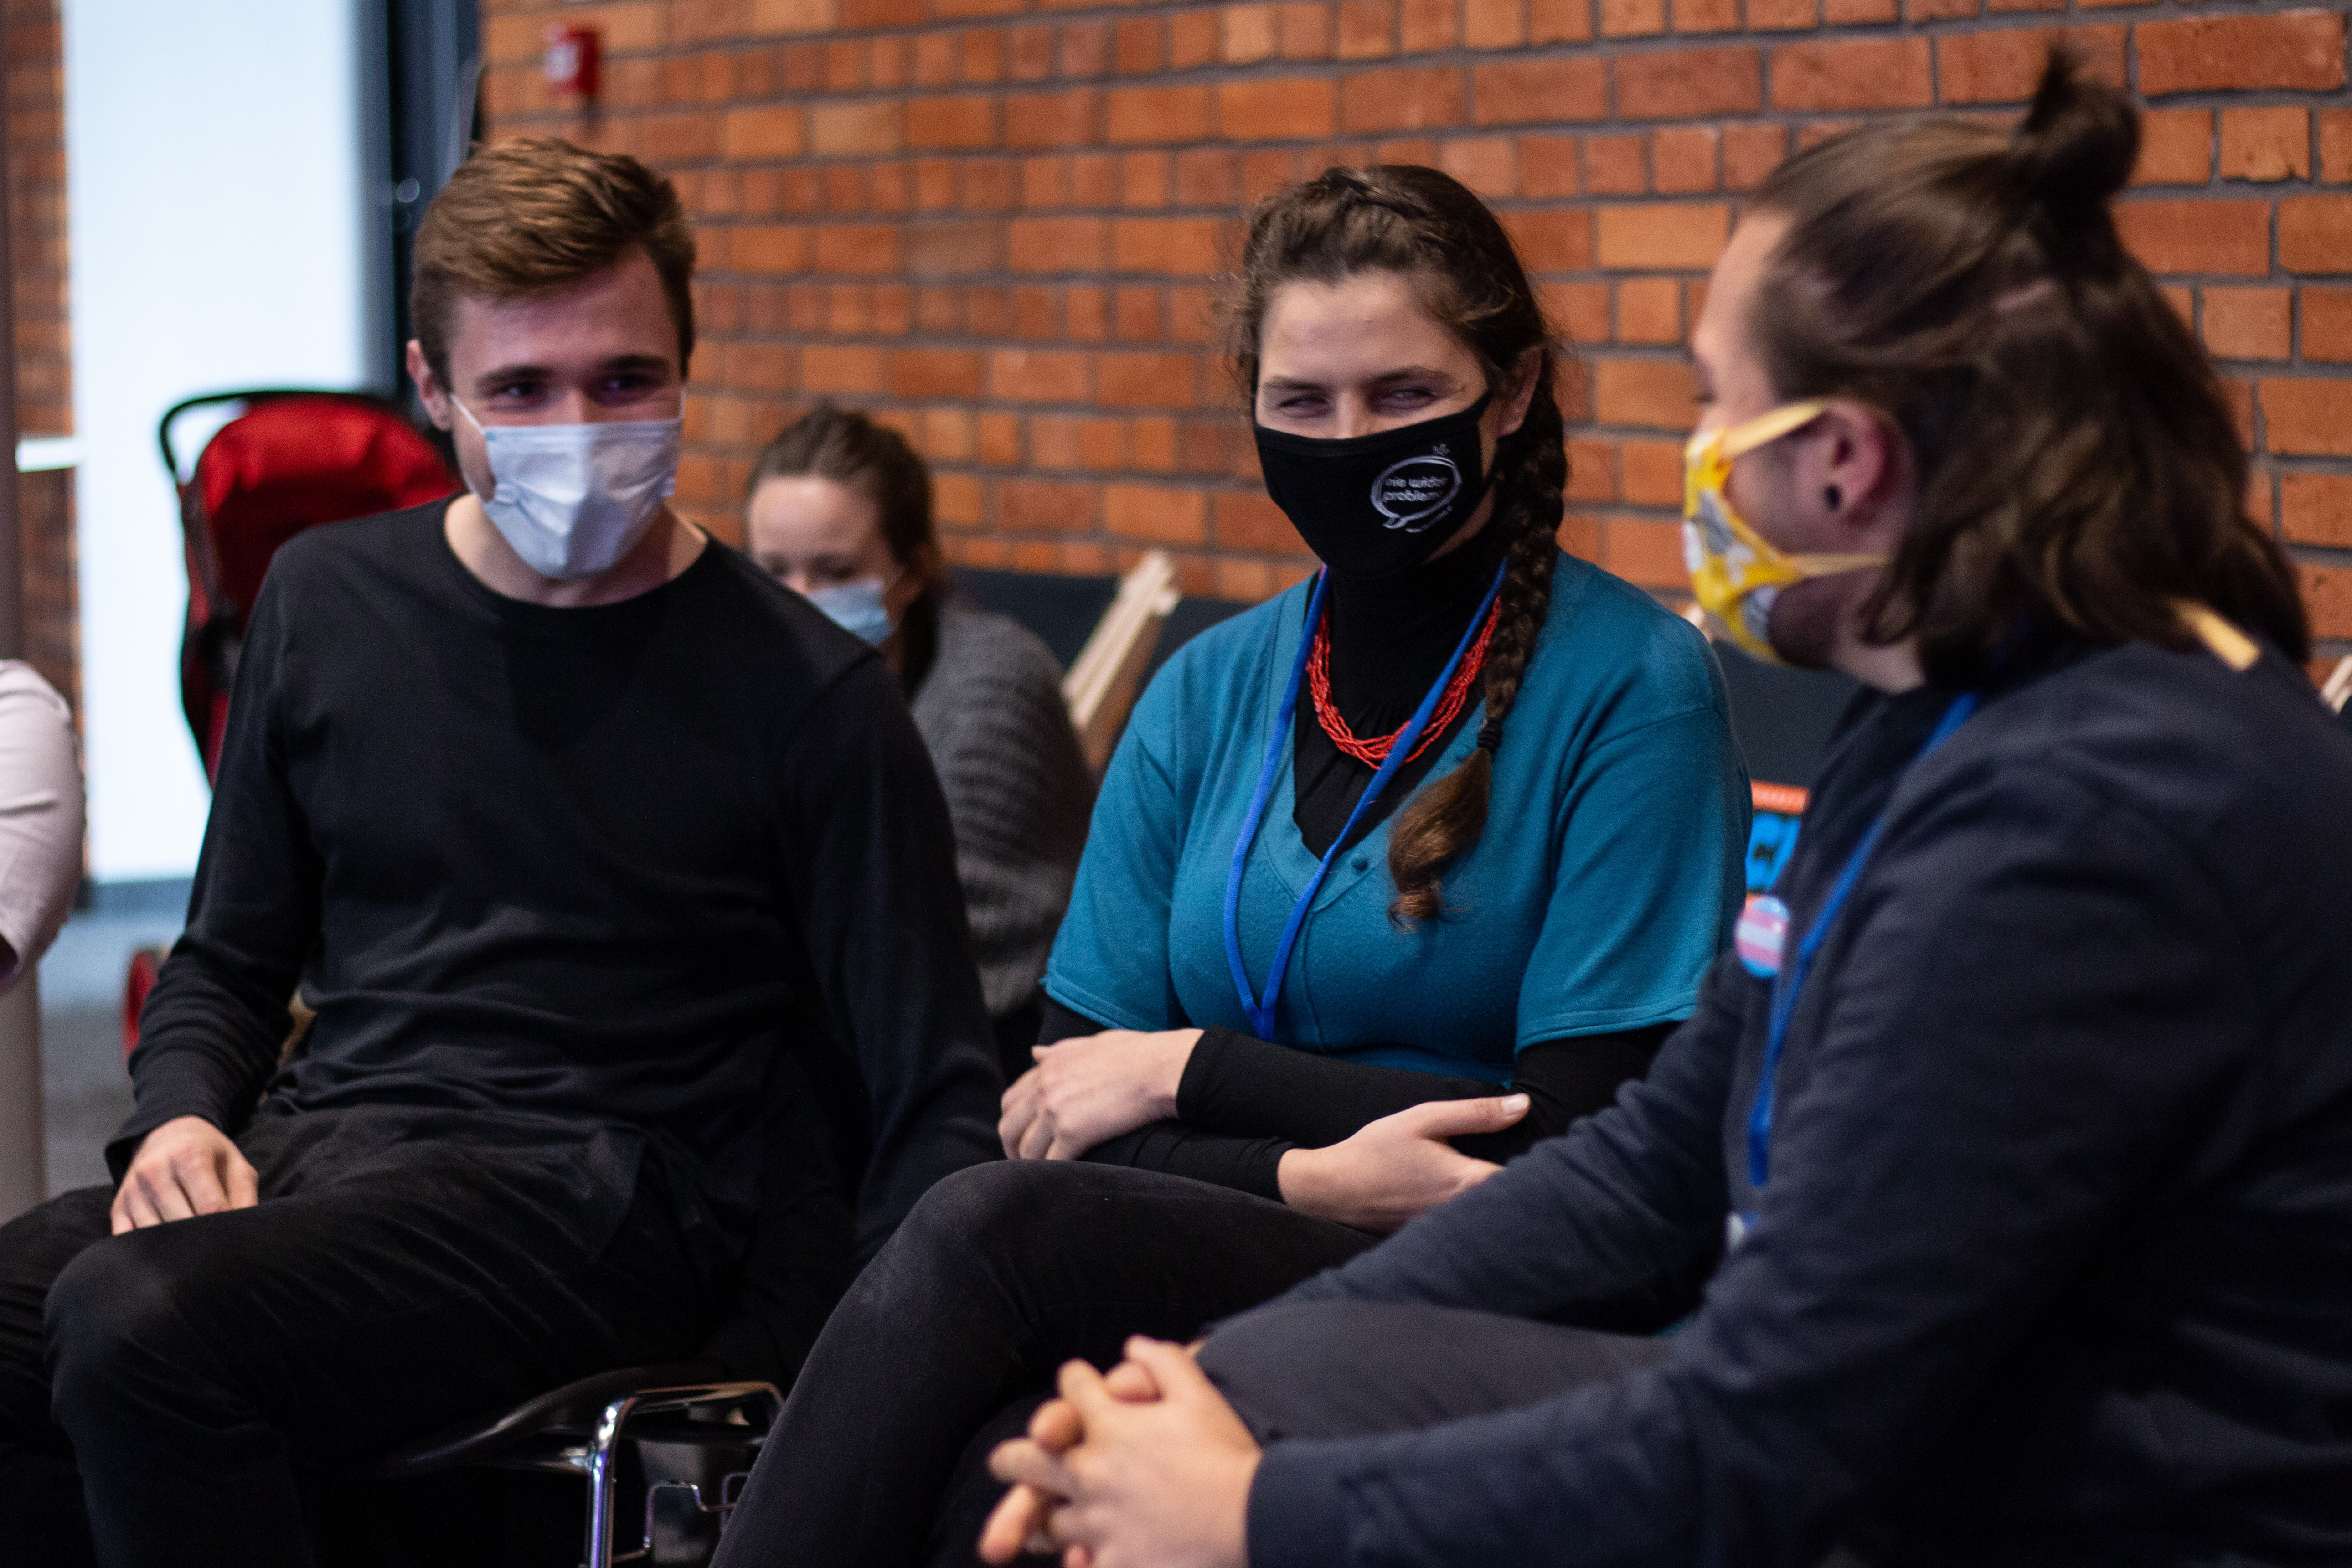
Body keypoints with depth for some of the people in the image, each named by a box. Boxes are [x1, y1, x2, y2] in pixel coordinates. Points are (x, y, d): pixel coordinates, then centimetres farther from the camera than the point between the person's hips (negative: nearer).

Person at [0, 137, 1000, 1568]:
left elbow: (936, 1102, -1)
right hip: (313, 1143, 5)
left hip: (594, 1191, -5)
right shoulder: (328, 602, 13)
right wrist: (182, 1113, 1)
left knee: (140, 1322, -31)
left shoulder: (806, 694, 0)